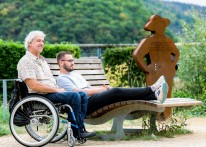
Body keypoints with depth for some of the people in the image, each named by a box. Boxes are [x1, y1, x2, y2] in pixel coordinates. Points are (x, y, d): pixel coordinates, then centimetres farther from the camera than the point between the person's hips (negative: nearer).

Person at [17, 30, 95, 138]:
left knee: (83, 95, -6)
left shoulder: (42, 60, 24)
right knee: (74, 96, -24)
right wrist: (56, 90, -16)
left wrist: (59, 89, 3)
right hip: (41, 96, -9)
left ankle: (79, 128, -10)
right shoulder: (25, 61, -8)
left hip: (53, 92, 9)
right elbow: (33, 85, -18)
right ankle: (77, 131, -18)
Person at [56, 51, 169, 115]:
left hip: (94, 97, 8)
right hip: (86, 104, -8)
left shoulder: (76, 75, 32)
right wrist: (100, 90, -7)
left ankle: (155, 95, -31)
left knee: (117, 92, -16)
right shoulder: (61, 79, 2)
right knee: (116, 91, -25)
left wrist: (104, 88, 5)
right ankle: (151, 89, -26)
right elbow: (78, 92, -10)